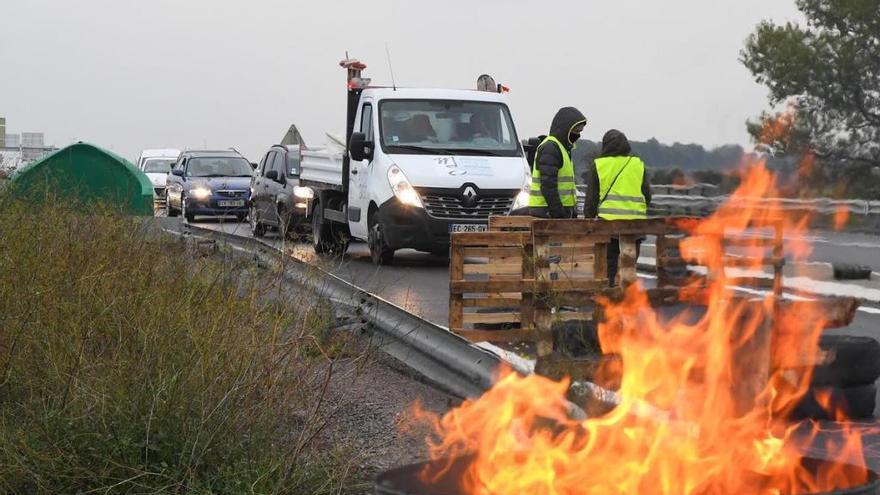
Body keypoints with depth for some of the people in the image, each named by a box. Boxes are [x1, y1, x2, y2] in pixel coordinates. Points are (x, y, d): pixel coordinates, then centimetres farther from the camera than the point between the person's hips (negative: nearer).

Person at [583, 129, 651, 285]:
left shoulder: (597, 165, 2)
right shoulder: (638, 164, 8)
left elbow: (591, 198, 2)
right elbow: (647, 195, 11)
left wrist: (588, 220, 10)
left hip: (608, 220, -2)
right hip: (635, 222, 2)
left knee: (609, 264, 5)